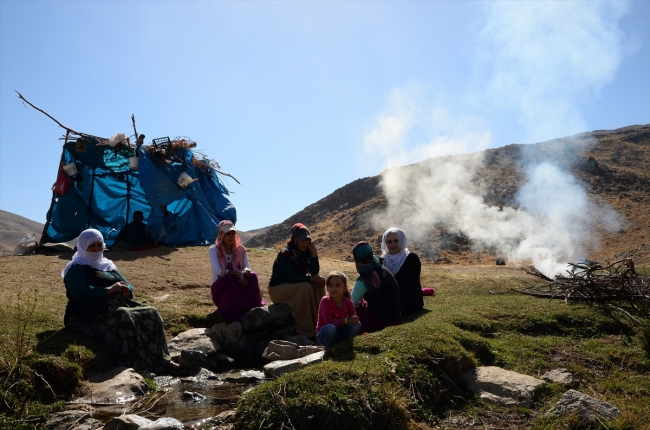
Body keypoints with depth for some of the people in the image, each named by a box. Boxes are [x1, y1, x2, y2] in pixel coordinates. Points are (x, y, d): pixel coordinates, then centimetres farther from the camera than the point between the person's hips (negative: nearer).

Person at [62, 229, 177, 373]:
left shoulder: (108, 265, 24)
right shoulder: (76, 268, 1)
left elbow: (128, 285, 21)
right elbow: (79, 292, -18)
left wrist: (126, 290, -4)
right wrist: (109, 290, -20)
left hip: (119, 307, 7)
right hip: (91, 315, -7)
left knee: (151, 314, -15)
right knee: (123, 319, -36)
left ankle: (159, 361, -17)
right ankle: (133, 366, -38)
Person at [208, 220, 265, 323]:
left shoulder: (241, 249, 4)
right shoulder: (213, 250, -6)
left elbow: (247, 268, -5)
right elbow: (218, 271, -18)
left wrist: (245, 272, -30)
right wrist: (238, 273, -27)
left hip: (237, 284, 3)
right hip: (220, 286, -3)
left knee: (252, 276, -27)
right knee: (230, 279, -36)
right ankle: (241, 314, -35)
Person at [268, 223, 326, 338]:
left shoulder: (305, 252, -1)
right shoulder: (286, 254, -21)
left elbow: (314, 272, -7)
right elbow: (292, 278, -29)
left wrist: (314, 252, -16)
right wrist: (312, 278, -26)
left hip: (295, 285, 8)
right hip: (277, 288, -8)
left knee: (318, 283, -11)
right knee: (305, 287, -31)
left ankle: (318, 323, -7)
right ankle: (305, 332, -25)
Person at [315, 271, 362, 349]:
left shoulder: (348, 302, -8)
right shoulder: (325, 301, -21)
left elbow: (353, 319, 0)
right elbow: (328, 322, -26)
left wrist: (353, 320, -23)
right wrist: (346, 320, -31)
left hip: (340, 332, 5)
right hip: (324, 333, -4)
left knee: (357, 325, -17)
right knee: (330, 328, -38)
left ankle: (338, 344, -3)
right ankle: (329, 346, -7)